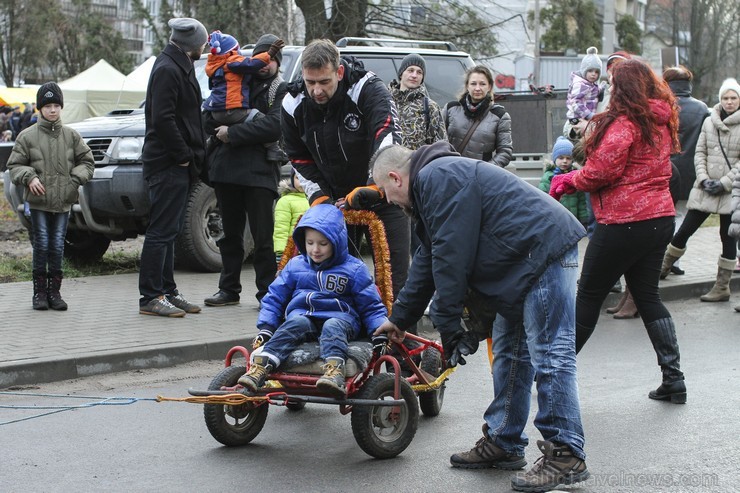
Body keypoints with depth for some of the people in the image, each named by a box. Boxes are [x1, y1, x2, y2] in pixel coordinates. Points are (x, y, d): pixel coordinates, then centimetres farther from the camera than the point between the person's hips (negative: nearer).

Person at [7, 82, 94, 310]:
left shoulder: (71, 135, 6)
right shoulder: (28, 136, 1)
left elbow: (87, 161, 12)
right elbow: (15, 165, 5)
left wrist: (76, 178, -4)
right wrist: (29, 177, -12)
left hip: (64, 201, 2)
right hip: (38, 200, -2)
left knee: (58, 246, 3)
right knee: (41, 244, -3)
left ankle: (54, 290, 12)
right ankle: (39, 291, 7)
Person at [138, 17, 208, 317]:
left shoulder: (179, 67, 19)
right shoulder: (167, 70, -13)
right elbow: (163, 119, -22)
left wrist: (191, 155, 11)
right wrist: (183, 155, -16)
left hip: (177, 165, 10)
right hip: (168, 165, -10)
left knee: (168, 231, 14)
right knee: (161, 231, -8)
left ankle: (167, 292, 20)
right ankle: (151, 297, -6)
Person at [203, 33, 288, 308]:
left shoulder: (281, 91, 3)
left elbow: (273, 126, -13)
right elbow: (210, 115, 19)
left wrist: (232, 133, -14)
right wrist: (217, 128, -3)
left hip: (259, 171, -5)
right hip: (226, 169, 5)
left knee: (262, 236, -4)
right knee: (231, 233, 12)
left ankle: (267, 292, 2)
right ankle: (229, 289, 20)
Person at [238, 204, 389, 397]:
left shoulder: (354, 269, 6)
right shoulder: (295, 266, 14)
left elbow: (372, 307, 8)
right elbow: (274, 298, 18)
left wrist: (379, 335, -7)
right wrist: (265, 328, 4)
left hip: (340, 318, -2)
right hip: (303, 316, 2)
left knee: (333, 327, -36)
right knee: (296, 323, -32)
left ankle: (334, 370, -62)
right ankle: (260, 366, -49)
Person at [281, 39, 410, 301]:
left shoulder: (368, 89, -22)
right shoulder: (293, 104, -7)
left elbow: (388, 137, -37)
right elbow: (300, 160, 5)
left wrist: (375, 188, -49)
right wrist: (319, 197, -9)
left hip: (382, 194, -4)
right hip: (336, 199, 4)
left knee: (394, 274, -5)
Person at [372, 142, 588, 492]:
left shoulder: (437, 178, -12)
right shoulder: (432, 184, 23)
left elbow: (450, 256, -17)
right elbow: (427, 261, 30)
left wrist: (446, 322, -11)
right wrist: (399, 318, 35)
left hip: (544, 251, -11)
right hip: (524, 264, 11)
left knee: (549, 353, -12)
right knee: (509, 351, 15)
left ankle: (566, 455, -10)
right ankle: (503, 442, 23)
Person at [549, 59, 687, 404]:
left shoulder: (625, 121, -16)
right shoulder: (661, 121, 12)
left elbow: (602, 171, -19)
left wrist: (569, 181, -1)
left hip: (624, 221, -8)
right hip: (660, 217, 8)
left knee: (589, 295, 3)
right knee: (647, 295, 13)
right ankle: (673, 378, 10)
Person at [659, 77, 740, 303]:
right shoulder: (709, 122, 5)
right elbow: (699, 153, 7)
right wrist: (703, 178, -7)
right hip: (705, 188, 3)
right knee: (684, 230, 3)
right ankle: (664, 266, 24)